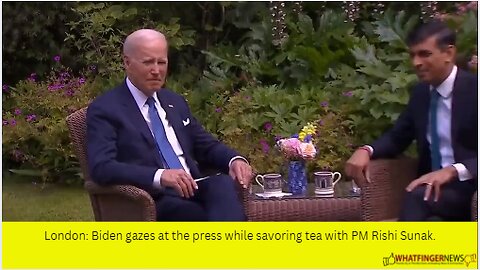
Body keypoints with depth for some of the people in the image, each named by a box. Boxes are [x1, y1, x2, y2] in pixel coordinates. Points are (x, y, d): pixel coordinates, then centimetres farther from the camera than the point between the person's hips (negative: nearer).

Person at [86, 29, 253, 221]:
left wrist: (235, 160, 3)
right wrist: (159, 176, -28)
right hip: (156, 202, -6)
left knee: (223, 184, -31)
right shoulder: (105, 109, 1)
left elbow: (207, 146, 28)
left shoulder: (175, 102, 22)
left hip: (194, 190, 6)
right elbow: (101, 168, -13)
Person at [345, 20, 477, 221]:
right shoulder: (421, 92, 11)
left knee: (416, 197, -32)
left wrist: (454, 171, -32)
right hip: (436, 185, 5)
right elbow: (397, 138, 17)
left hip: (471, 188, -5)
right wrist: (366, 150, -5)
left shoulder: (474, 90, -10)